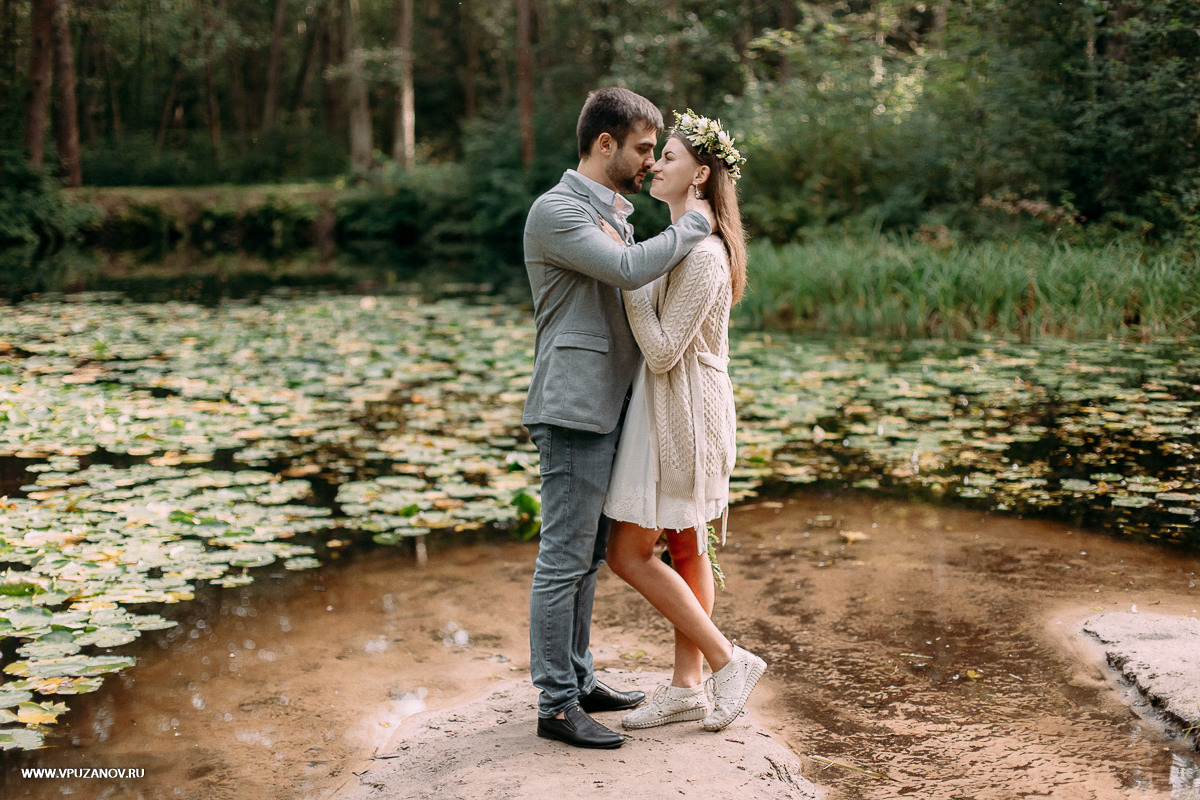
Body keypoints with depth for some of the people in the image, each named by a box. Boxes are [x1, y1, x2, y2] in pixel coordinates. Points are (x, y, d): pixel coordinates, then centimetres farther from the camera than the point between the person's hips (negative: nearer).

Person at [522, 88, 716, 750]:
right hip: (573, 410, -10)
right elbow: (629, 270, -23)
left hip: (607, 410, 10)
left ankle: (578, 680, 25)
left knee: (587, 553, 15)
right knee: (564, 558, -5)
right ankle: (556, 704, 2)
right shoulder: (555, 210, -11)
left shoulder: (612, 212, 20)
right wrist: (691, 224, -11)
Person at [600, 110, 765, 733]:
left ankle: (727, 661, 4)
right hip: (673, 408, 10)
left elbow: (663, 351, -23)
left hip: (681, 413, -10)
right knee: (683, 549, 13)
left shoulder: (702, 254, -20)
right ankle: (688, 687, 22)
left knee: (628, 553, -4)